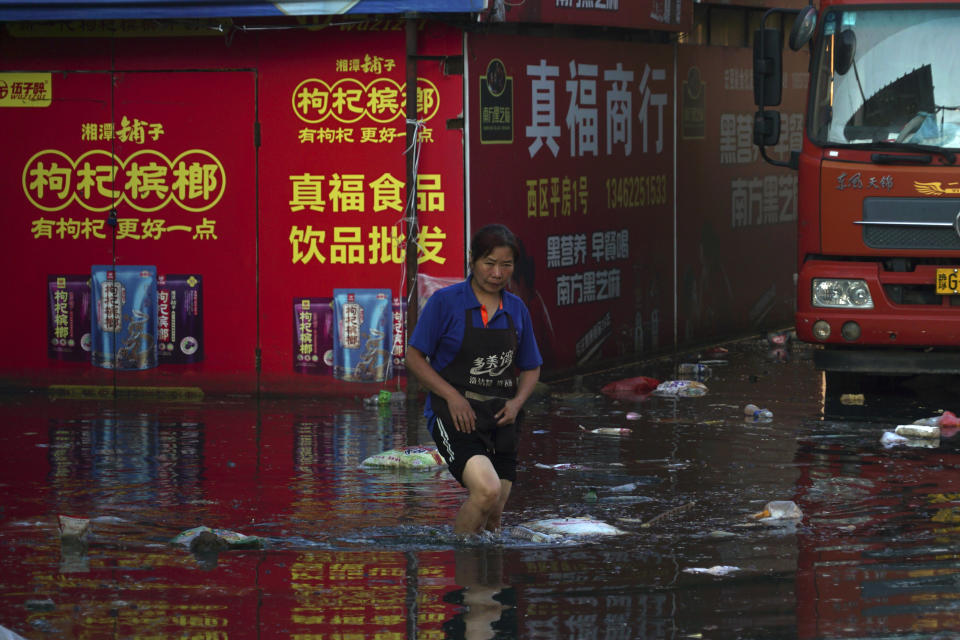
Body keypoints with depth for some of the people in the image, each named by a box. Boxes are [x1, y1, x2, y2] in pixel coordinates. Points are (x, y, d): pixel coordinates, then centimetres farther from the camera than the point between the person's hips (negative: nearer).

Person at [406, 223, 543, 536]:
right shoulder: (445, 301, -5)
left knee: (492, 519, 5)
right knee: (486, 490, -27)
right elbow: (414, 357, -3)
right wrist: (452, 396, -14)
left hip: (500, 417, 5)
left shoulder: (516, 310, 10)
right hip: (455, 416, -5)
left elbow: (531, 369, 19)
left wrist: (517, 402, -1)